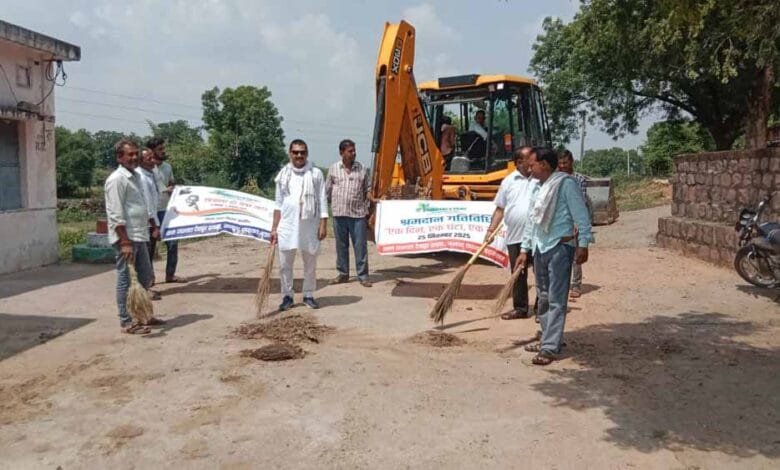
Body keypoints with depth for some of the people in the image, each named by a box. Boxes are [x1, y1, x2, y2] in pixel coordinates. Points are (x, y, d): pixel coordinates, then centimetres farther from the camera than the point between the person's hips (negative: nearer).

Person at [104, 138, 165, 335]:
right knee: (126, 280, -1)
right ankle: (126, 322, 7)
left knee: (145, 277, 16)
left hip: (139, 236, 9)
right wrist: (125, 242, -22)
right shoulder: (117, 179, -13)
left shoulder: (135, 176, 16)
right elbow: (116, 214, -18)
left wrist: (151, 223, 22)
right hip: (126, 238, -9)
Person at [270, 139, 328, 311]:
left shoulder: (316, 174, 1)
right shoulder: (283, 174, 7)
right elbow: (279, 204, 9)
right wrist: (274, 228, 5)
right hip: (287, 225, 2)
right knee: (285, 264, 4)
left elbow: (322, 201, 0)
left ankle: (308, 295, 21)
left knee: (310, 263, 8)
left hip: (310, 225, -1)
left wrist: (323, 225, -8)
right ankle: (287, 296, 17)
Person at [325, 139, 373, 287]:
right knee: (341, 245, 9)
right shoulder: (334, 168, 6)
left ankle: (363, 276, 5)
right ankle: (343, 274, 20)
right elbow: (327, 190, 11)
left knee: (360, 245, -1)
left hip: (358, 213, 0)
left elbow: (367, 188, 12)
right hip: (339, 213, 1)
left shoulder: (361, 169, 8)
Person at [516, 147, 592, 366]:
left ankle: (550, 348, -6)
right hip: (540, 248, 9)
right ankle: (549, 339, 27)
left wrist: (583, 245, -15)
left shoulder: (566, 183, -9)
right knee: (543, 297, 15)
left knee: (556, 300, -7)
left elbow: (581, 215, -12)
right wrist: (524, 249, 16)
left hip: (560, 247, -9)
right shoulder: (539, 188, 15)